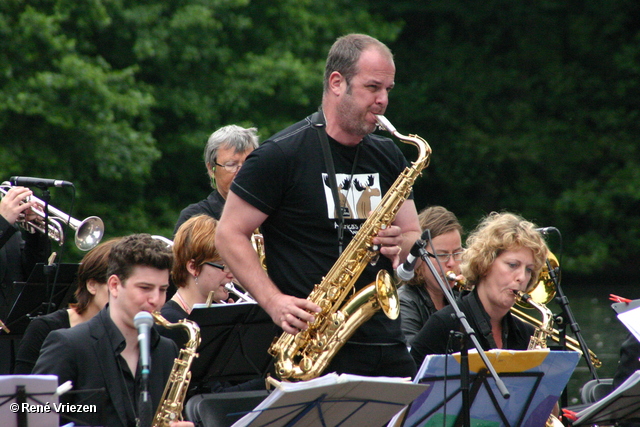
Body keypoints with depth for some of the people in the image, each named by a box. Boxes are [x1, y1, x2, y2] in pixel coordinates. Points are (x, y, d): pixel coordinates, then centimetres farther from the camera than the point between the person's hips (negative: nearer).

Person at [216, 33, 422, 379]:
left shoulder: (388, 158, 15)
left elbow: (413, 235, 22)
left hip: (386, 346, 6)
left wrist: (401, 245, -4)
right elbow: (229, 235, -3)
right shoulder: (281, 155, -4)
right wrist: (274, 302, -15)